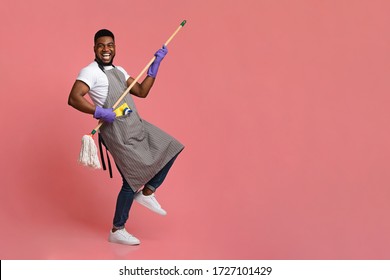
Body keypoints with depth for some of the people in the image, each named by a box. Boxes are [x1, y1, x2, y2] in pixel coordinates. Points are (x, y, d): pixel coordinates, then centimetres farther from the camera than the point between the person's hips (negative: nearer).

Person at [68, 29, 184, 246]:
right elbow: (73, 98, -21)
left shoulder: (119, 71, 17)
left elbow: (142, 92, 10)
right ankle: (117, 231, 10)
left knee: (171, 148, 9)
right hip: (117, 132, -9)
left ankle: (146, 193, 17)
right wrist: (100, 112, -28)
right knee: (133, 180, -5)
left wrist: (155, 65, 6)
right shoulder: (90, 72, -9)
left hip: (137, 125, 9)